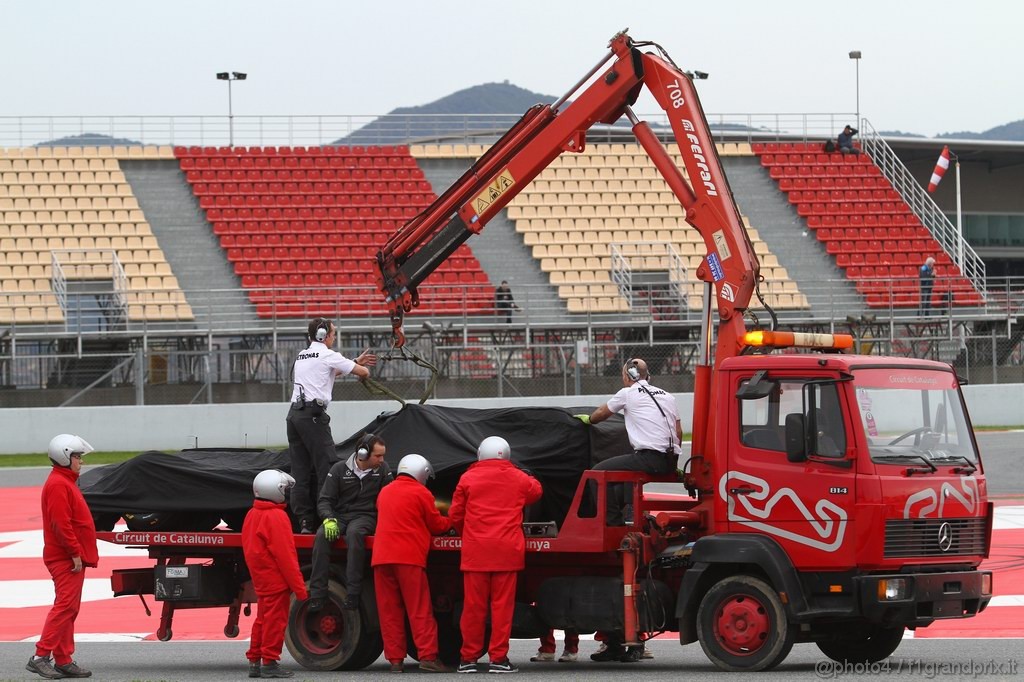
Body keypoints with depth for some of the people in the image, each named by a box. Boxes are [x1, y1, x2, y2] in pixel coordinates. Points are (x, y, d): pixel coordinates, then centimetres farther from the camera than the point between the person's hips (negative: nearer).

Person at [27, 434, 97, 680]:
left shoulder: (65, 482, 20)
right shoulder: (58, 485, -14)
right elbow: (61, 523, -21)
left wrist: (80, 553, 20)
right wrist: (75, 553, -21)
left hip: (72, 557, 11)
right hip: (66, 558, -11)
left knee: (69, 608, 11)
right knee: (65, 605, -13)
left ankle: (63, 660, 13)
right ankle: (41, 657, -15)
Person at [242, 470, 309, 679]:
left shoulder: (252, 515, 11)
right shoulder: (276, 517, -18)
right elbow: (286, 556, -20)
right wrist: (299, 587, -16)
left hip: (261, 580, 9)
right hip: (276, 580, -9)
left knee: (263, 619, 15)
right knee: (275, 620, -4)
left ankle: (254, 661, 17)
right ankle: (270, 663, -2)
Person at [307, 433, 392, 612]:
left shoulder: (383, 470, 4)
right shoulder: (339, 470, 1)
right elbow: (325, 500, 1)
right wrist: (329, 519, -19)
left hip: (365, 517, -1)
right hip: (340, 515, 1)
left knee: (354, 533, -37)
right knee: (322, 535, -31)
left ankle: (353, 594, -40)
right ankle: (317, 595, -30)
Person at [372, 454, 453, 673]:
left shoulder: (384, 492, 18)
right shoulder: (421, 494, 0)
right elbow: (436, 525, 6)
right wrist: (450, 523, 28)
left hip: (381, 556, 5)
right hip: (409, 556, -5)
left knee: (389, 610, 5)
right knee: (419, 609, -4)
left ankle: (394, 659, 2)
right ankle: (428, 656, -10)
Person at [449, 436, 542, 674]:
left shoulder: (468, 478, 3)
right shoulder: (518, 478, 6)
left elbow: (455, 515, 7)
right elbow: (536, 491, 28)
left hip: (475, 550, 0)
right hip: (507, 551, 0)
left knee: (473, 606, 4)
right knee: (502, 605, 2)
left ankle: (469, 657, 8)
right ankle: (498, 658, -1)